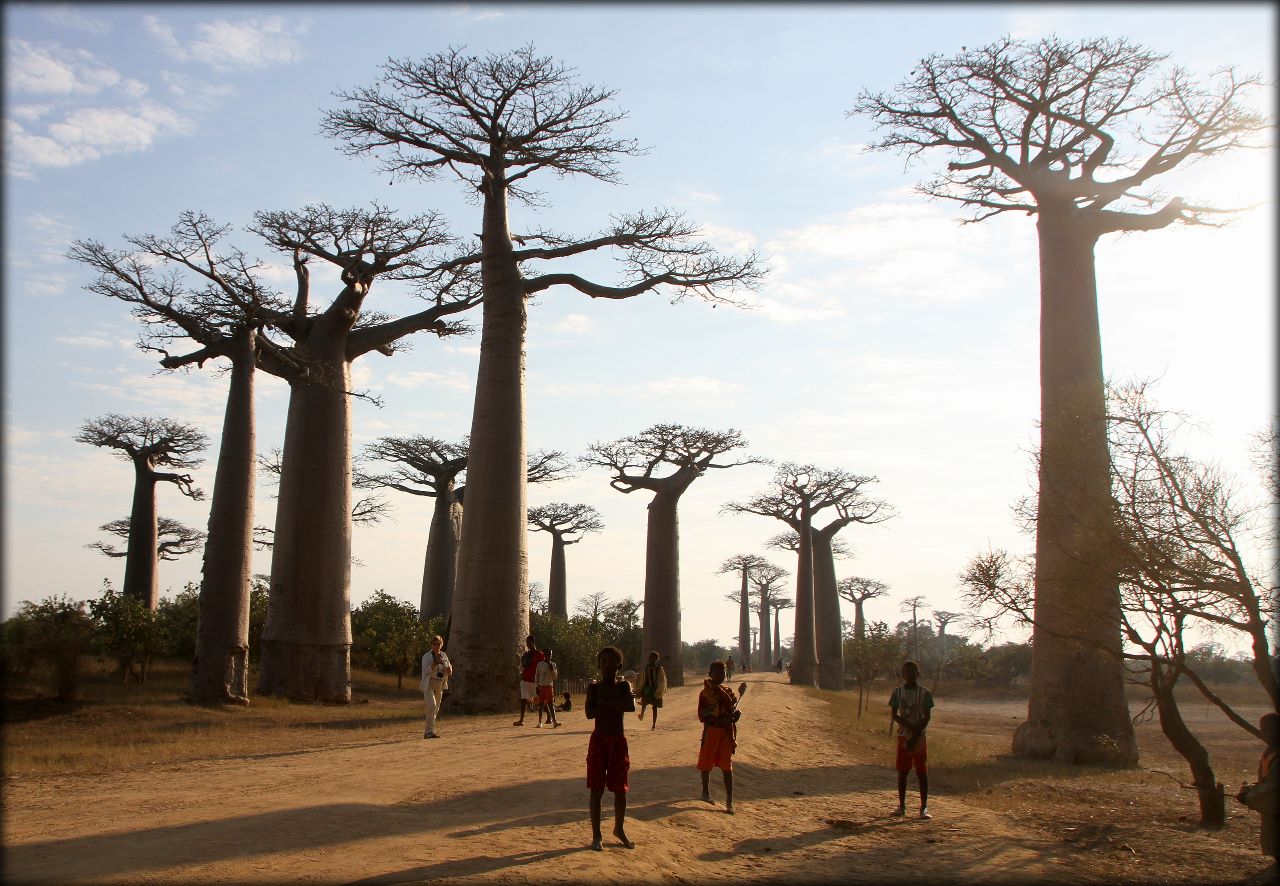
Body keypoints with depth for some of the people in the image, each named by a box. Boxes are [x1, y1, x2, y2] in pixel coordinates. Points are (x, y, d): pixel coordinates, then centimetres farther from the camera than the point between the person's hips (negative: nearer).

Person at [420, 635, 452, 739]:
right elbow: (426, 671, -17)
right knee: (432, 706, -21)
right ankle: (429, 731, -19)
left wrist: (448, 669, -10)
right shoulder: (427, 656, -6)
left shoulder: (444, 656, 10)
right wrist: (435, 663, -28)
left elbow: (449, 672, 13)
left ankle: (426, 731, 21)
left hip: (440, 686, 6)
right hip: (429, 685, -6)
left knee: (436, 709, 9)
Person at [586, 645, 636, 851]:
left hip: (618, 741, 1)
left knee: (620, 790, 8)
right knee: (596, 790, 1)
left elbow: (631, 706, -19)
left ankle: (619, 829, 27)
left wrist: (604, 703, -18)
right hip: (598, 741, -1)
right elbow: (590, 713, -16)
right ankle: (596, 835, 10)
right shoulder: (594, 687, -1)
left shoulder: (623, 686, 1)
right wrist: (615, 706, -17)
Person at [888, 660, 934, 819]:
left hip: (919, 737, -2)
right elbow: (894, 715, -1)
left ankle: (924, 808, 1)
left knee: (922, 772, -2)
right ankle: (902, 806, 15)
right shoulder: (898, 692, 3)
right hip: (903, 736, 2)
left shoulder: (924, 693, -1)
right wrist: (910, 726, -16)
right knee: (902, 772, 5)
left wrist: (915, 736, -13)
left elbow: (927, 717, -5)